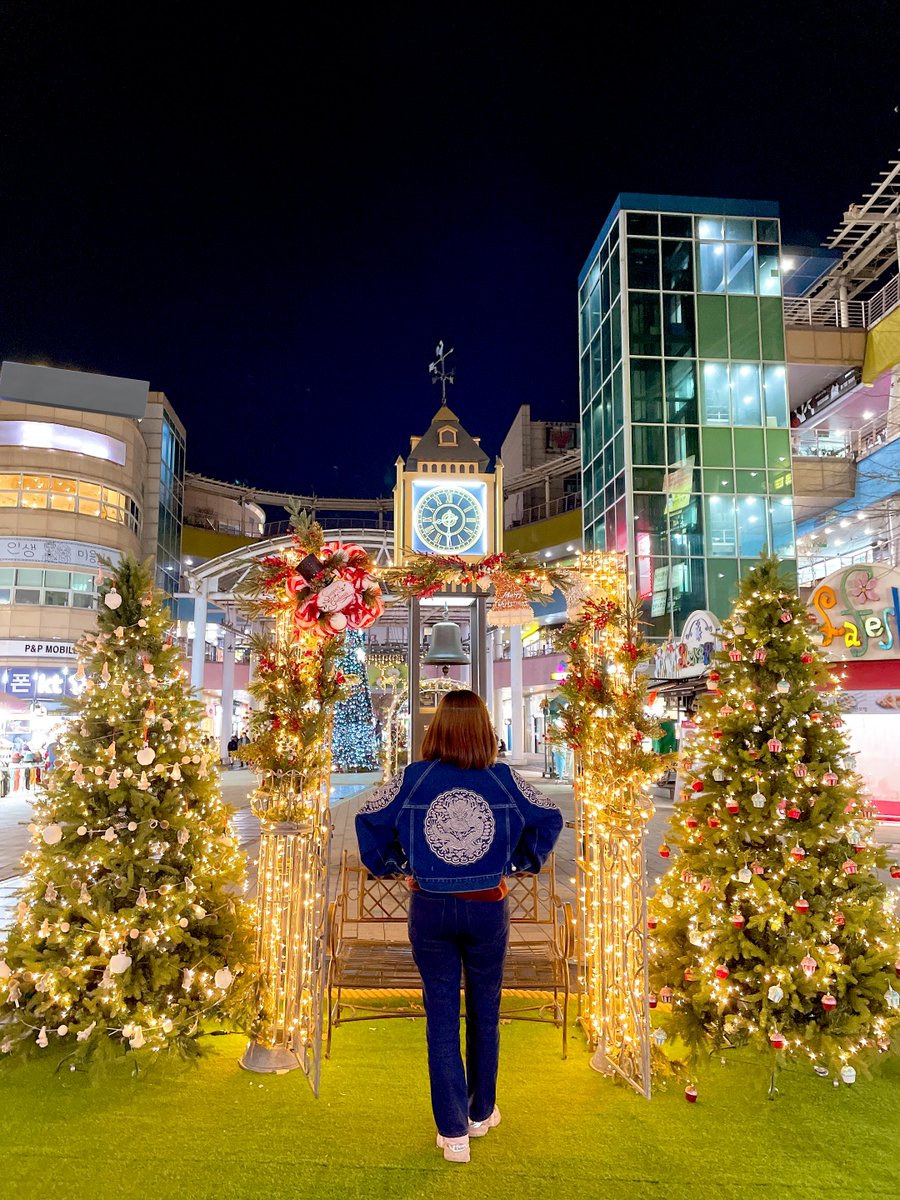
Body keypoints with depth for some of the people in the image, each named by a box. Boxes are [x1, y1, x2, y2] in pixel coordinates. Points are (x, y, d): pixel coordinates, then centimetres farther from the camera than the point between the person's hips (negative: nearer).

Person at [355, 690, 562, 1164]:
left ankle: (454, 1134, 18)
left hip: (430, 910, 0)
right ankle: (481, 1113, 37)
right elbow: (549, 818, 2)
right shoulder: (503, 779, -8)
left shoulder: (412, 778, -9)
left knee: (441, 1019, 11)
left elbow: (369, 820, -1)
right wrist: (522, 861, 13)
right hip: (488, 910, 1)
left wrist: (392, 864, 11)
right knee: (484, 1013, 19)